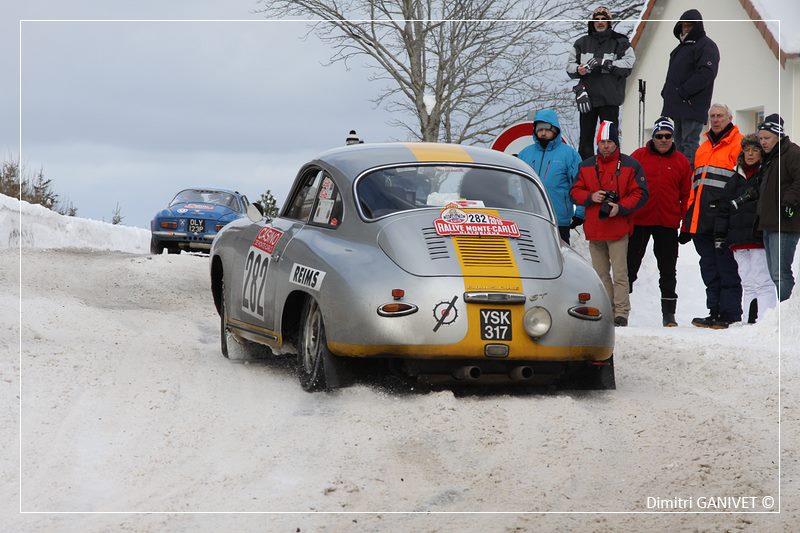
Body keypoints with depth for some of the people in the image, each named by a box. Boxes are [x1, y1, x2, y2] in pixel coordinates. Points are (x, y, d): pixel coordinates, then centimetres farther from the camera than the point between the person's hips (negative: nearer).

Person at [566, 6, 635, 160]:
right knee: (586, 137, 6)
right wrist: (578, 70, -11)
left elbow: (628, 64, -9)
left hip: (610, 98, -3)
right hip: (587, 97, 3)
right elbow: (570, 65, 12)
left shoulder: (620, 42, 4)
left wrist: (604, 64, -19)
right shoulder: (582, 43, 13)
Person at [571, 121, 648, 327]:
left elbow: (640, 194, -1)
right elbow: (575, 192, 13)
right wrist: (591, 197, -8)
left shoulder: (630, 165, 2)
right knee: (600, 274, 8)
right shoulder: (586, 166, 13)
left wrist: (620, 207, -15)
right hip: (594, 229, 4)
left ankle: (621, 313, -7)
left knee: (620, 273, -8)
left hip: (618, 228, -4)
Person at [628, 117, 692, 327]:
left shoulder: (681, 162, 6)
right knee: (630, 266, 4)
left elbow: (686, 195, 7)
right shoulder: (638, 157, 2)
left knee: (668, 270, 7)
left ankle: (669, 313, 13)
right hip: (638, 221, -1)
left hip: (668, 224, 1)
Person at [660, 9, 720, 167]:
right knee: (679, 141, 12)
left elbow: (706, 73, -20)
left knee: (689, 142, -13)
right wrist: (667, 91, 12)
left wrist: (684, 91, -22)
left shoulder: (706, 46, -7)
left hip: (692, 106, -9)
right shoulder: (683, 45, 22)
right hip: (676, 104, 9)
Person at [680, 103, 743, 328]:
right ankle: (714, 312, 15)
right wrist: (688, 221, 19)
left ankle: (730, 315, -1)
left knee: (726, 267, -4)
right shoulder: (703, 149, 22)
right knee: (709, 268, 10)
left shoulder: (738, 145, -1)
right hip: (701, 220, 7)